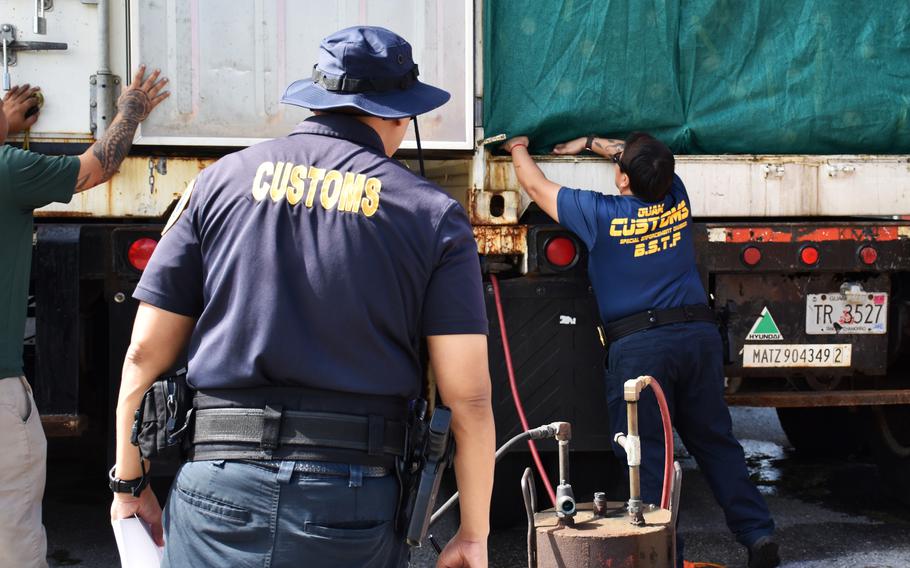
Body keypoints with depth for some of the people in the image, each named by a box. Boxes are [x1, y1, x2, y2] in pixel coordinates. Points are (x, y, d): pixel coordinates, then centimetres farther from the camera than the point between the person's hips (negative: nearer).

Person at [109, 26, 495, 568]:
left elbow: (145, 354, 6)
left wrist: (130, 485, 17)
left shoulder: (222, 181, 7)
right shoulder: (432, 214, 3)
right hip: (351, 504, -1)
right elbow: (470, 397, -2)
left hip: (217, 499, 1)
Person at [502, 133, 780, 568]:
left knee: (645, 452, 1)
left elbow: (536, 186, 10)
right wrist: (590, 142, 37)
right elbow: (650, 160, 29)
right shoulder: (677, 199, 7)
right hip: (699, 334, 5)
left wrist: (518, 148, 29)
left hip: (639, 346, -5)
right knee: (715, 441, 12)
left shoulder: (601, 214, -5)